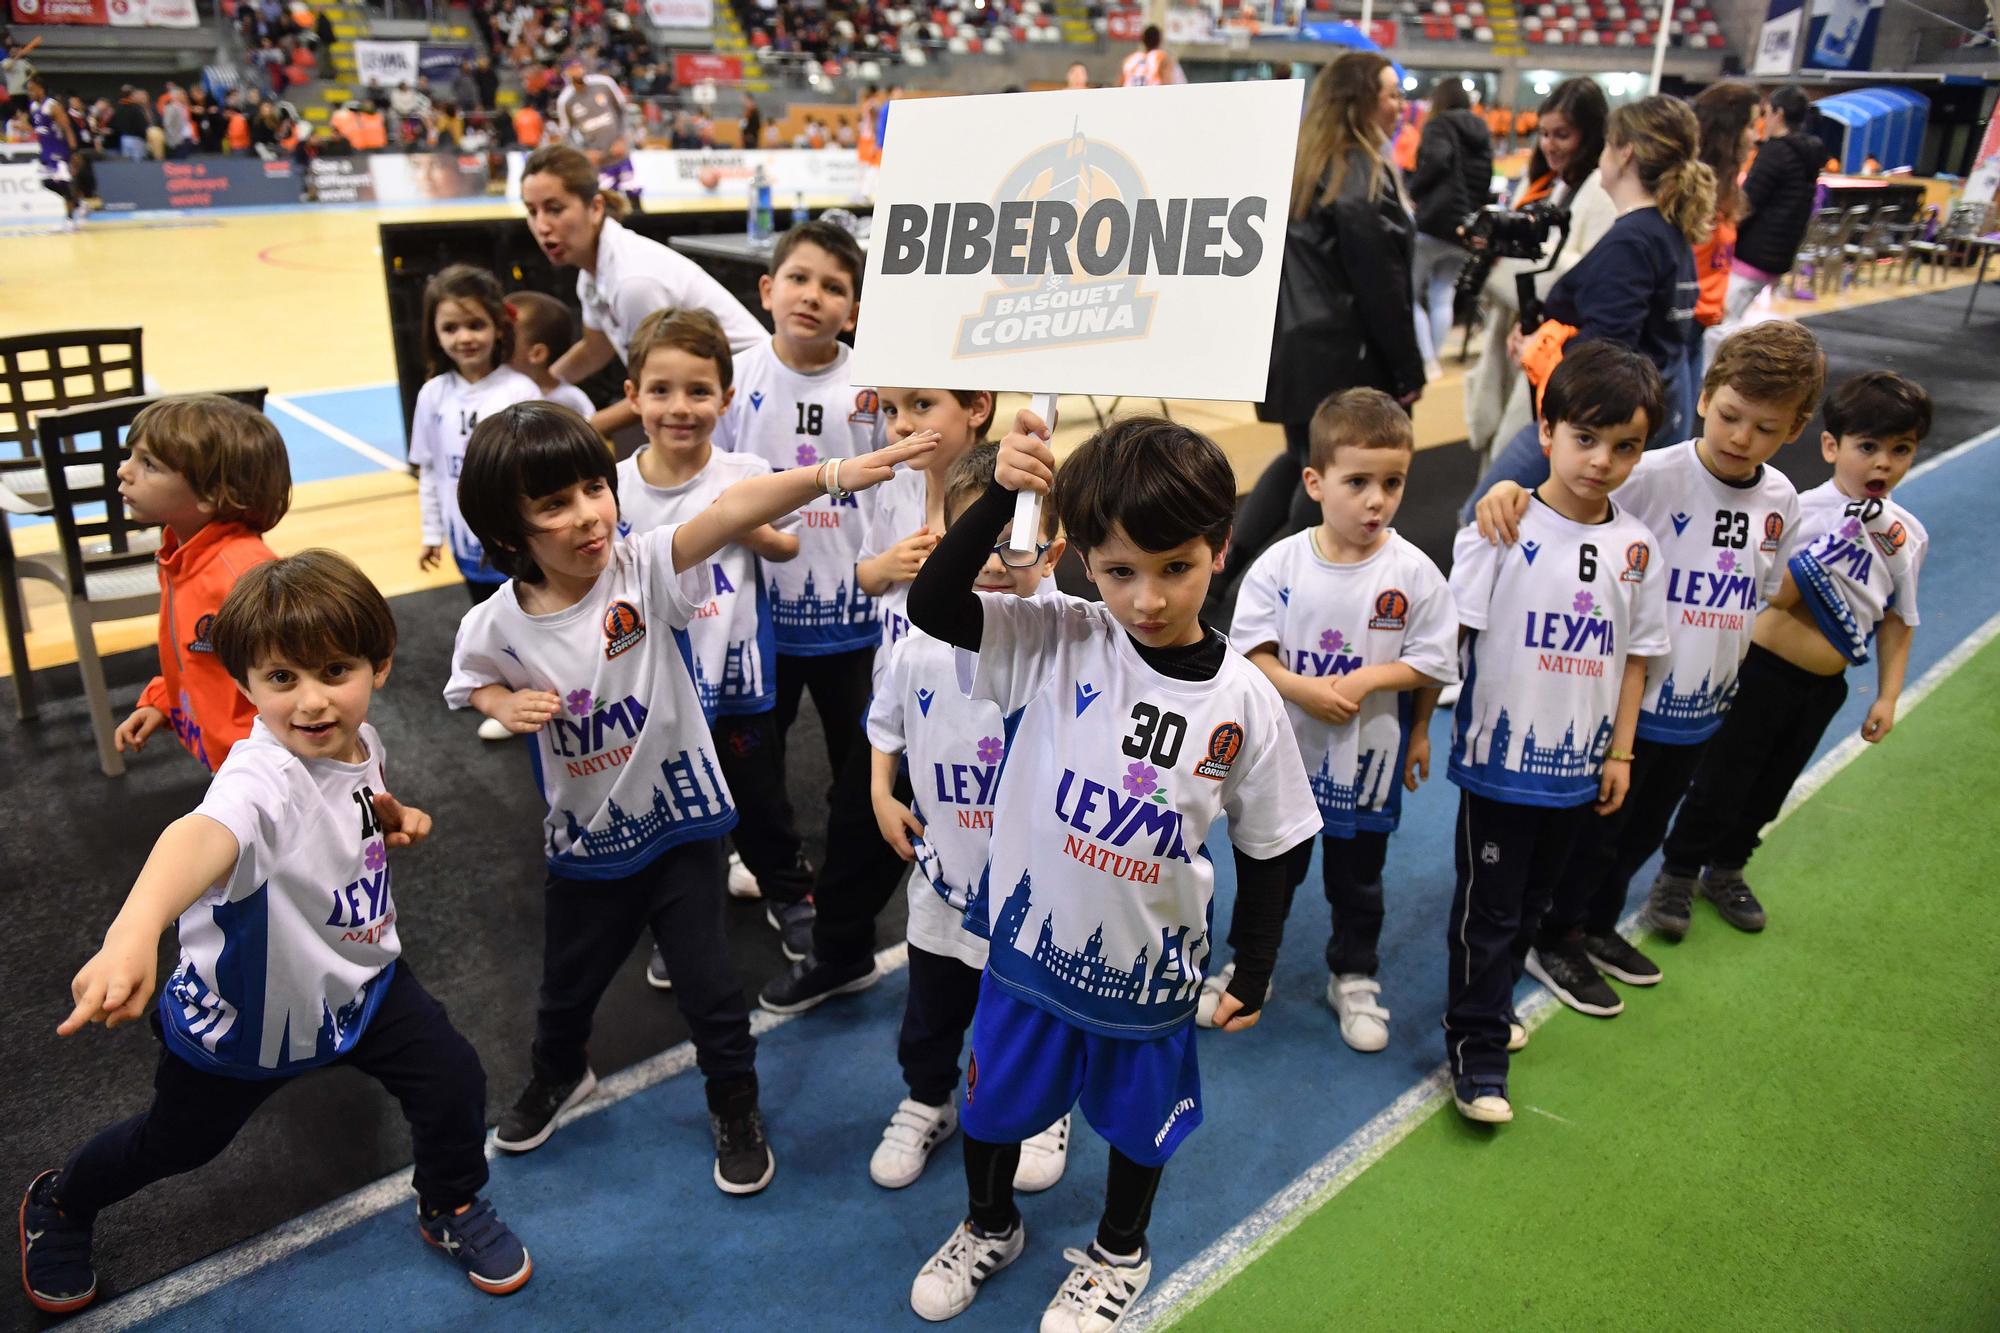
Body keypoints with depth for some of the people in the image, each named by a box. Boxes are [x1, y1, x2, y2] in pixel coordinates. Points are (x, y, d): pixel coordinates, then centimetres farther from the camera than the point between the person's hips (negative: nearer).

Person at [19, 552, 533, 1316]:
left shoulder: (359, 745, -14)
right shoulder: (264, 778, -39)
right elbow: (207, 833, -64)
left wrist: (396, 821, -8)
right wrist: (133, 932, -82)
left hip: (360, 975, 5)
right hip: (250, 1010, -5)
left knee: (454, 1081, -2)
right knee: (180, 1139, 19)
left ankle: (450, 1210, 31)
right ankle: (60, 1205, 54)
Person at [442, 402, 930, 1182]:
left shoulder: (644, 569, -22)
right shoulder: (498, 626, -15)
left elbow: (730, 512, -41)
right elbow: (475, 684, 8)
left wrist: (830, 475, -55)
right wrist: (508, 706, -15)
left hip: (681, 818, -2)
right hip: (586, 836, 3)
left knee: (708, 984, 8)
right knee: (568, 981, 24)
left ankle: (735, 1105, 37)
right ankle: (559, 1074, 58)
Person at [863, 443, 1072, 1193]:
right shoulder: (919, 651, -11)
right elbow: (885, 727, 8)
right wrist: (881, 795, -3)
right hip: (944, 886, 3)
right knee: (930, 1014, 25)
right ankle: (926, 1105, 52)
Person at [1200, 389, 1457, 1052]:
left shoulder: (1414, 573, -13)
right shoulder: (1280, 564, -13)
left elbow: (1431, 661, -9)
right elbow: (1251, 649, -11)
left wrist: (1364, 679, -22)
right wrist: (1301, 688, -26)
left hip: (1368, 758, 0)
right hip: (1284, 753, 0)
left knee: (1357, 881, 19)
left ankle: (1354, 979, 40)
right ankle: (1246, 964, 40)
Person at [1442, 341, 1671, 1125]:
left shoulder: (1635, 546, 2)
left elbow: (1635, 654, 9)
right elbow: (1447, 635, -12)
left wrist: (1620, 752, 8)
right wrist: (1420, 728, -13)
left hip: (1578, 766, 5)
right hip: (1499, 759, -5)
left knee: (1531, 904, 20)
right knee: (1487, 908, 5)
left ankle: (1489, 1004, 40)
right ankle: (1476, 1048, 18)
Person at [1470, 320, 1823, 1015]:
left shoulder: (1780, 500, -1)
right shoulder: (1654, 476, -20)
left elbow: (1764, 594, 11)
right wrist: (1512, 490, -44)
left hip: (1701, 709, 6)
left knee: (1643, 833, 23)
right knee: (1596, 829, 10)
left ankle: (1598, 925, 45)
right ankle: (1554, 938, 31)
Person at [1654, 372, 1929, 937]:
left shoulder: (1908, 536, 1)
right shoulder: (1800, 512, -14)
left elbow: (1896, 621, 9)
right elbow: (1773, 594, -19)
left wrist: (1887, 696, 6)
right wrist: (1827, 553, -29)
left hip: (1825, 687, 5)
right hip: (1763, 671, -5)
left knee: (1770, 789, 18)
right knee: (1721, 780, 3)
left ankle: (1726, 870, 37)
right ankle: (1677, 875, 20)